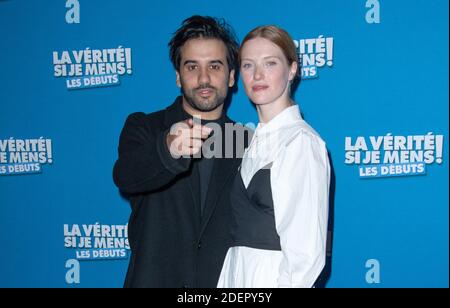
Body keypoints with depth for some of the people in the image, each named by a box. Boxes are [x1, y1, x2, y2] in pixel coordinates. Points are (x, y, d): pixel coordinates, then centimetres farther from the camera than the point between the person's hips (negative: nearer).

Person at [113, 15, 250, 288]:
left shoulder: (248, 143, 2)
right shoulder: (143, 128, -2)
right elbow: (126, 176, -23)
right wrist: (168, 149, -41)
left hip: (227, 282, 2)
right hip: (154, 278, -1)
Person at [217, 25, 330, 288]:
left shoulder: (302, 141, -14)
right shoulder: (254, 140, 9)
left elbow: (307, 251, -18)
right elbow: (243, 228, 7)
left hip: (276, 277, -6)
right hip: (238, 274, 6)